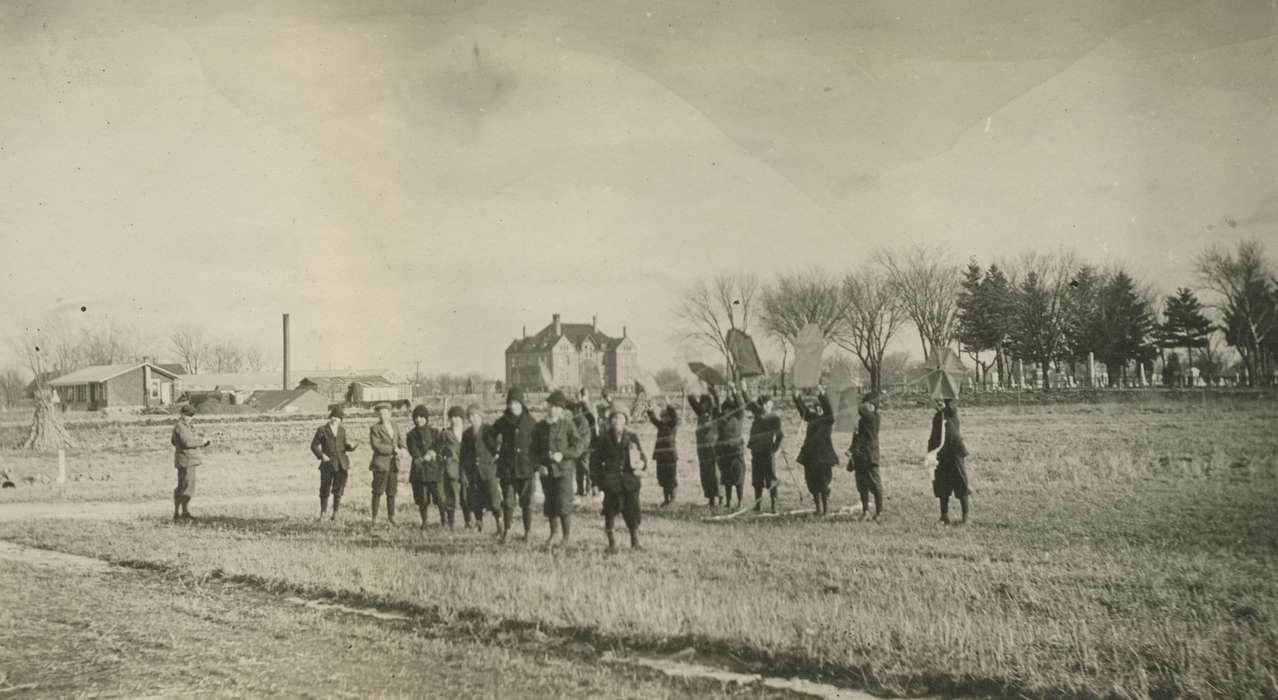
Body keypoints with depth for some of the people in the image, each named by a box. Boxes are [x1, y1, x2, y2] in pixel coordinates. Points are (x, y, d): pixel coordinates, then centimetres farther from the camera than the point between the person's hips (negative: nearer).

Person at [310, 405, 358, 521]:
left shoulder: (342, 430, 12)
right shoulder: (322, 430, 0)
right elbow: (314, 446, 3)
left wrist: (351, 446, -2)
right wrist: (322, 455, -10)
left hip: (341, 464, 3)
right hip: (328, 463, -3)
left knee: (338, 490, 3)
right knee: (325, 490, -3)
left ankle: (335, 514, 12)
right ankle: (323, 513, 10)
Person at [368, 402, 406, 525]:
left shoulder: (394, 426, 14)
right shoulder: (375, 428, -4)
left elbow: (401, 440, 16)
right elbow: (376, 446, -14)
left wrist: (401, 450, -7)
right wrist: (393, 449, -16)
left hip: (394, 464, 5)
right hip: (381, 463, -5)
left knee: (392, 492, 7)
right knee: (378, 492, -4)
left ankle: (391, 517, 15)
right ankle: (374, 518, 1)